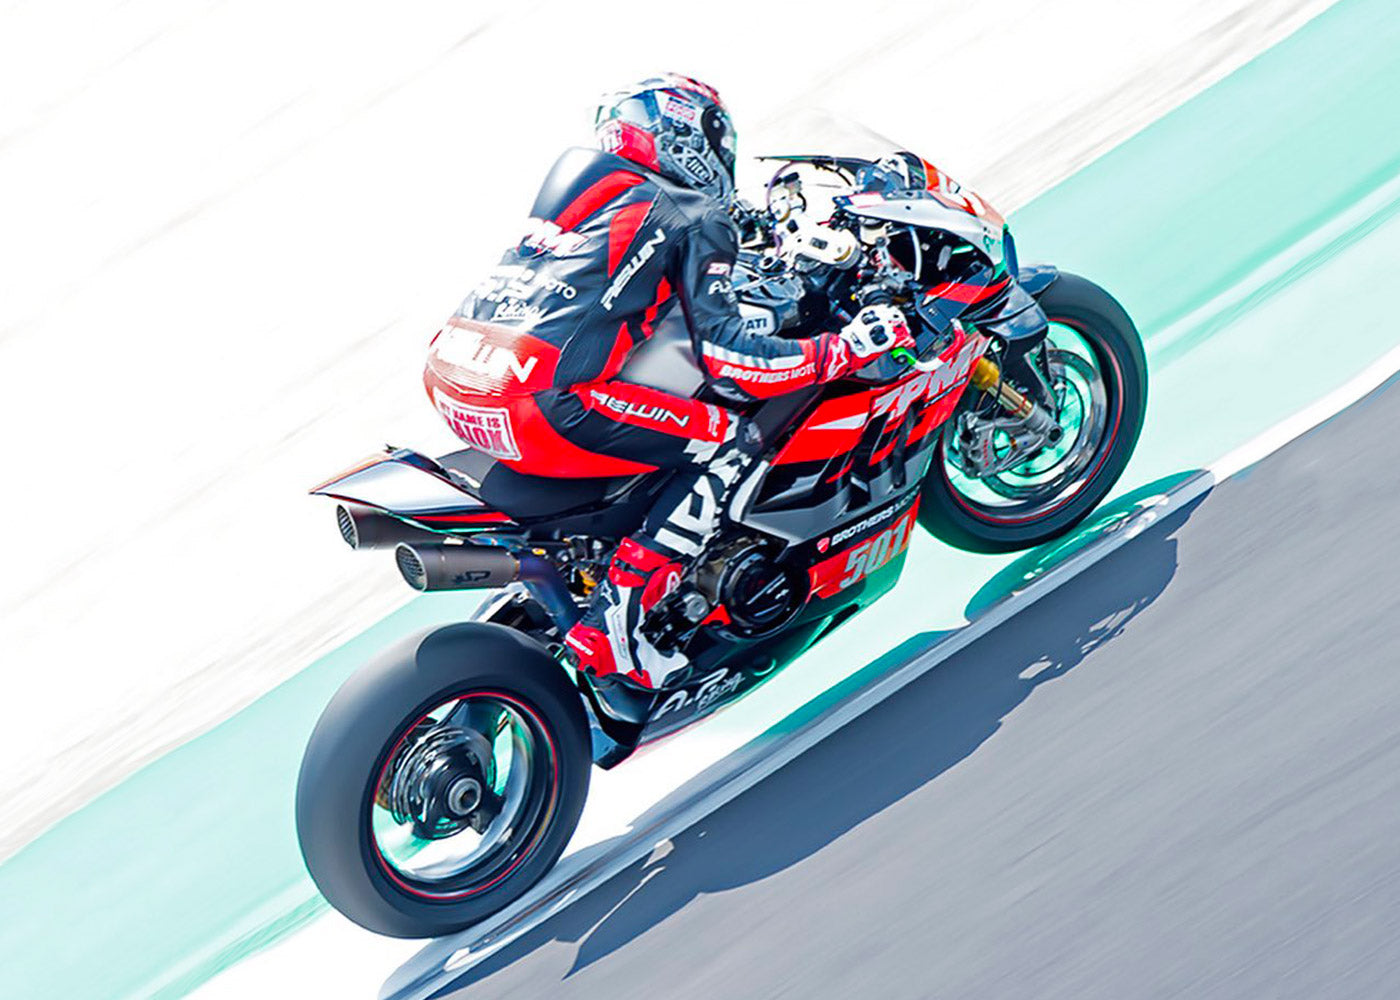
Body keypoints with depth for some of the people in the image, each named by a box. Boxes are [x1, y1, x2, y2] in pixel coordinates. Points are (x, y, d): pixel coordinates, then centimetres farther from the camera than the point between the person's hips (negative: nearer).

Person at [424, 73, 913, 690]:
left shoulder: (585, 180, 24)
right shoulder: (693, 216, 2)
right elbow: (725, 359, -5)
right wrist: (846, 347, 4)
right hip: (541, 403, -9)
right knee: (729, 442, 0)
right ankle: (614, 619, -7)